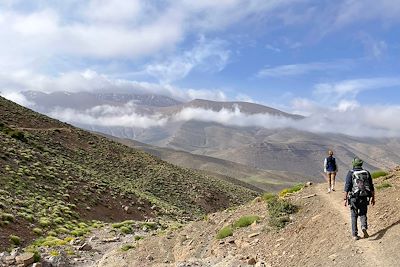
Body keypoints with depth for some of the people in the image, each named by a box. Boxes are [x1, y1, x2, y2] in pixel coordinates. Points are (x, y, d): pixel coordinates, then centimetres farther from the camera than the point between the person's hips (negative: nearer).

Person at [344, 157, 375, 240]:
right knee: (363, 214, 18)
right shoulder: (367, 173, 3)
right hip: (364, 198, 2)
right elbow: (371, 187, 6)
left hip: (354, 198, -2)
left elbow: (347, 187, -12)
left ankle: (355, 235, 13)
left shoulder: (350, 173, -6)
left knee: (354, 216, 11)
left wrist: (345, 199, -8)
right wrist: (373, 198, 15)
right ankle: (364, 228, -7)